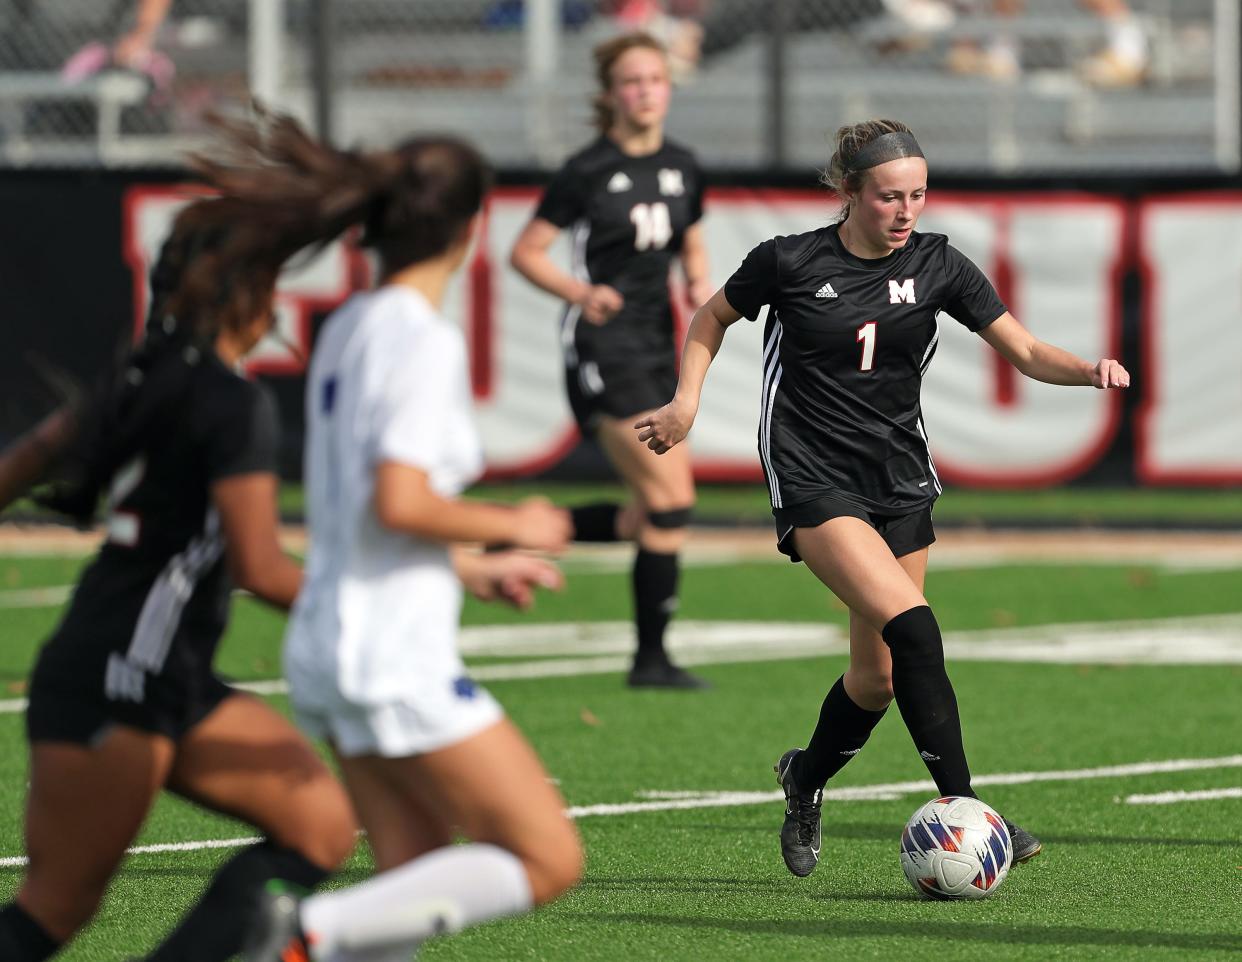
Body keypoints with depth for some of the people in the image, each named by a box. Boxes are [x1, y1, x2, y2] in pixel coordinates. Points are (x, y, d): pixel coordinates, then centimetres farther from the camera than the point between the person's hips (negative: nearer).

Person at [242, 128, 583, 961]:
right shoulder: (425, 340, -15)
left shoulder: (348, 328, 12)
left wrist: (482, 565, 24)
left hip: (329, 643, 9)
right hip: (399, 658, -9)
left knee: (415, 885, 11)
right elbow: (400, 504, -25)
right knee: (549, 861, -4)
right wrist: (512, 526, -9)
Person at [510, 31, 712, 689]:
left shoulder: (682, 168, 9)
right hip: (602, 345, -7)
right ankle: (651, 658, -2)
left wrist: (699, 281, 1)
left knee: (647, 519, 4)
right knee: (671, 497, -14)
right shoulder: (589, 171, -9)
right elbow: (525, 252, -5)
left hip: (656, 345, 7)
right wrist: (580, 293, -20)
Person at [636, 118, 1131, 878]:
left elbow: (1025, 351, -2)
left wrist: (1090, 370, -20)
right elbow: (712, 319, 11)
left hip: (900, 482, 4)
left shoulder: (937, 265, -1)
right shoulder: (790, 263, -8)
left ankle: (806, 779, 36)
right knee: (913, 629, -23)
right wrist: (688, 401, -1)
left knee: (879, 678, 6)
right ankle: (962, 807, -20)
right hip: (814, 478, -4)